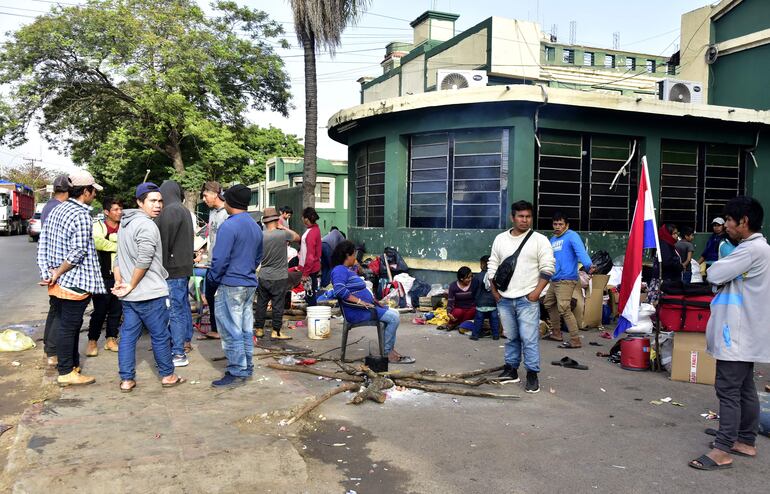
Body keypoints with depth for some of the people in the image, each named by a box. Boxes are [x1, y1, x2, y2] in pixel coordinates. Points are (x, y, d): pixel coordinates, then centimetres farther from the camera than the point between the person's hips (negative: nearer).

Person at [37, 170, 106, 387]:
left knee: (68, 324, 18)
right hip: (75, 282, -9)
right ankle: (66, 373, 7)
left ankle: (72, 363, 29)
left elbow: (43, 244, 9)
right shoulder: (82, 215, -16)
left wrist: (48, 272, 4)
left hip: (58, 283, 9)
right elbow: (78, 251, -22)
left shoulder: (56, 211, 12)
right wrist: (58, 273, -13)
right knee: (69, 326, -1)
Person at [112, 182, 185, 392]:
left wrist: (119, 283, 10)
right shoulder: (147, 226, -16)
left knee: (128, 335, 10)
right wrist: (131, 286, -11)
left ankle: (126, 379, 13)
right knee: (160, 335, 5)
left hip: (129, 295, 9)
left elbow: (119, 258, 16)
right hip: (150, 294, -9)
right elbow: (144, 261, -22)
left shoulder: (125, 223, 16)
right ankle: (167, 375, 16)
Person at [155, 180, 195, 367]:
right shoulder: (183, 210, 14)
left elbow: (165, 241, -16)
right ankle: (185, 341, 35)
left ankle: (178, 353, -4)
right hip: (184, 266, 10)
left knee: (174, 310, -7)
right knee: (183, 305, 20)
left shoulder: (170, 211, -15)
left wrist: (162, 266, -11)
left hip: (173, 269, -10)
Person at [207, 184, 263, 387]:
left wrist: (212, 278, -3)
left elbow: (220, 259, -18)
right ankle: (247, 368, 21)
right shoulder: (255, 226, 11)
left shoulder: (229, 226, -16)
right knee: (246, 329, 14)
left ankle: (237, 372, 4)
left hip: (231, 286, -8)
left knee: (231, 331, -1)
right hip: (250, 284, 8)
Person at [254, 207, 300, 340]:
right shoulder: (283, 234, -14)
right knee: (278, 304, 3)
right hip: (279, 277, -4)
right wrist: (283, 227, 5)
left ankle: (259, 329, 22)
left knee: (261, 303, 13)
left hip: (263, 276, 4)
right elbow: (297, 237, 5)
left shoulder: (260, 235, -4)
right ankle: (276, 332, 7)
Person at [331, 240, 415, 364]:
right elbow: (340, 290, -31)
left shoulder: (348, 269, 18)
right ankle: (387, 353, -5)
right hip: (356, 311, -11)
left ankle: (390, 350, 9)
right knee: (393, 318, -15)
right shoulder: (339, 270, -14)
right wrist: (360, 301, -28)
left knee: (394, 313, 14)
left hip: (364, 306, 11)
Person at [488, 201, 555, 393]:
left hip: (527, 299, -4)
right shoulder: (500, 239, 9)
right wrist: (494, 290, 7)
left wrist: (536, 292, -12)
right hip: (504, 299, 4)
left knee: (529, 339, -5)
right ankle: (511, 369, 23)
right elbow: (493, 265, 14)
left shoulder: (540, 240, -2)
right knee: (511, 337, 13)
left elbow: (547, 268, -6)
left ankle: (532, 374, 3)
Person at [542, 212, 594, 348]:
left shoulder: (572, 236, -9)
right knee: (549, 304, 21)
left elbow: (580, 251, -26)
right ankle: (556, 333, 36)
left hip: (566, 280, -10)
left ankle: (575, 341, -11)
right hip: (554, 280, 10)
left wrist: (588, 265, -42)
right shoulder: (552, 240, 17)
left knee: (564, 309, -16)